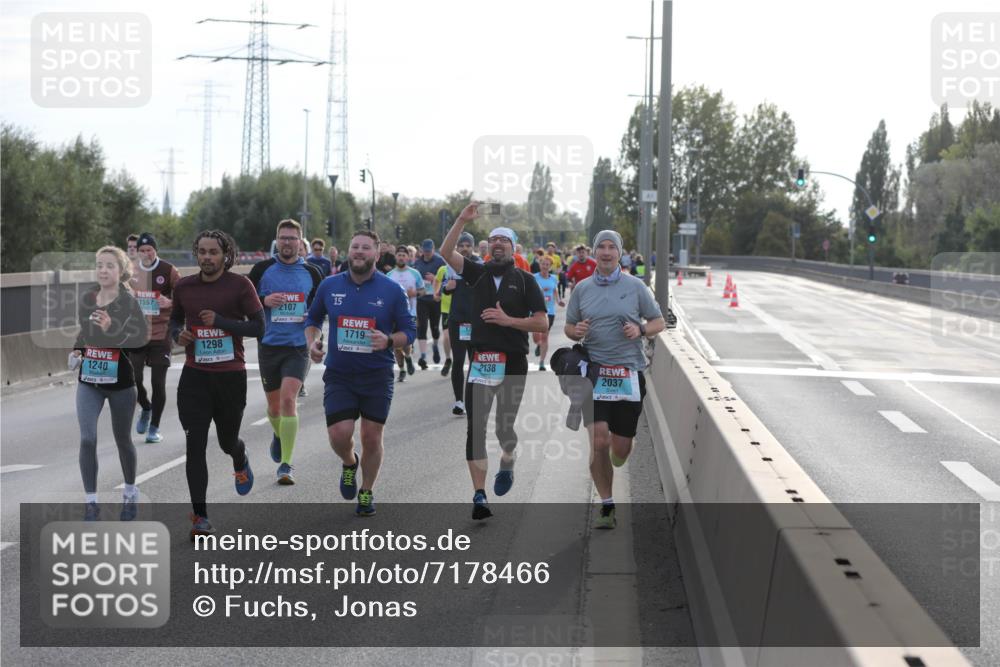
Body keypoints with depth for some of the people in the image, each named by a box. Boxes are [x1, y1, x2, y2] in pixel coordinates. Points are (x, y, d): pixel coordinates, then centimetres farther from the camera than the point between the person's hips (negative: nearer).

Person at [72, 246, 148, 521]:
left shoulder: (129, 302, -12)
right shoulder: (86, 300, 2)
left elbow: (141, 337, -24)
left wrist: (112, 329, -38)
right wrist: (77, 350, 3)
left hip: (120, 382, -3)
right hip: (89, 381, 3)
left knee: (122, 440, 13)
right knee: (87, 439, -12)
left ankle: (130, 493, 37)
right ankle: (91, 504, -6)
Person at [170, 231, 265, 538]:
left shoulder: (240, 285, -6)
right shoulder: (184, 286, 4)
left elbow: (258, 327, -9)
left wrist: (221, 321, -19)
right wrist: (178, 334, -1)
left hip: (231, 375, -2)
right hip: (194, 376, 2)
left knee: (227, 441, 13)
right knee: (195, 446, -7)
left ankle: (240, 461, 52)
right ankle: (200, 516, -2)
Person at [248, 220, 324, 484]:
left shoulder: (312, 272, 4)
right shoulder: (263, 269, 1)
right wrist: (264, 301, -13)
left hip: (298, 346, -1)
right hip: (269, 345, 2)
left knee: (288, 398, -19)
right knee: (274, 404, 12)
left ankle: (285, 465, -15)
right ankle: (278, 435, 49)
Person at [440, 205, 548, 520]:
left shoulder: (524, 280, 4)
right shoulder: (478, 273, 10)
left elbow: (542, 323, -1)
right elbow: (446, 252, -3)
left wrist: (508, 320, -11)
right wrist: (462, 221, -11)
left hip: (513, 362, -2)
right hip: (480, 361, 2)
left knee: (505, 426, 3)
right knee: (475, 428, -6)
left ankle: (507, 463, 38)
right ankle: (479, 495, -4)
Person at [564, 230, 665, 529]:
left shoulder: (635, 286, 4)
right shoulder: (582, 288, 8)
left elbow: (658, 322, 9)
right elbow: (569, 326, 16)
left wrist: (640, 330, -12)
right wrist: (576, 331, -8)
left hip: (629, 372, 0)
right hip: (595, 371, 0)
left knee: (621, 449, 2)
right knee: (599, 442, -12)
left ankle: (611, 472, 39)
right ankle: (607, 507, -1)